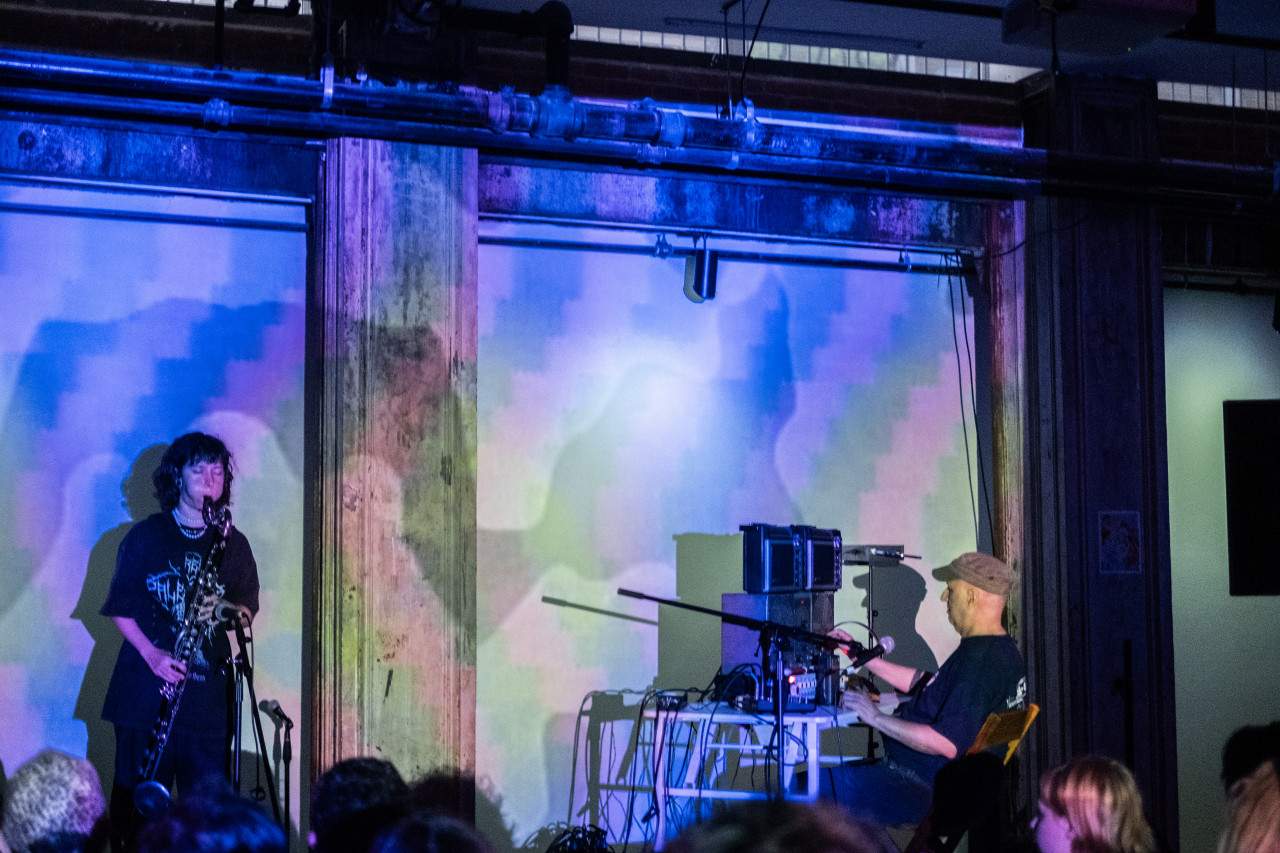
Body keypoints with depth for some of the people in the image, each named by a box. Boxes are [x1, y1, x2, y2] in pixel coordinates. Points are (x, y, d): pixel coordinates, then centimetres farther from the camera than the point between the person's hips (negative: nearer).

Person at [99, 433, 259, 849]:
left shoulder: (233, 544, 11)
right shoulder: (145, 536, 5)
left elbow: (248, 608, 13)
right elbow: (120, 608, 5)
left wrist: (224, 608, -9)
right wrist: (151, 654, -10)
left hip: (208, 690, 2)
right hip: (145, 687, -1)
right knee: (139, 799, -1)